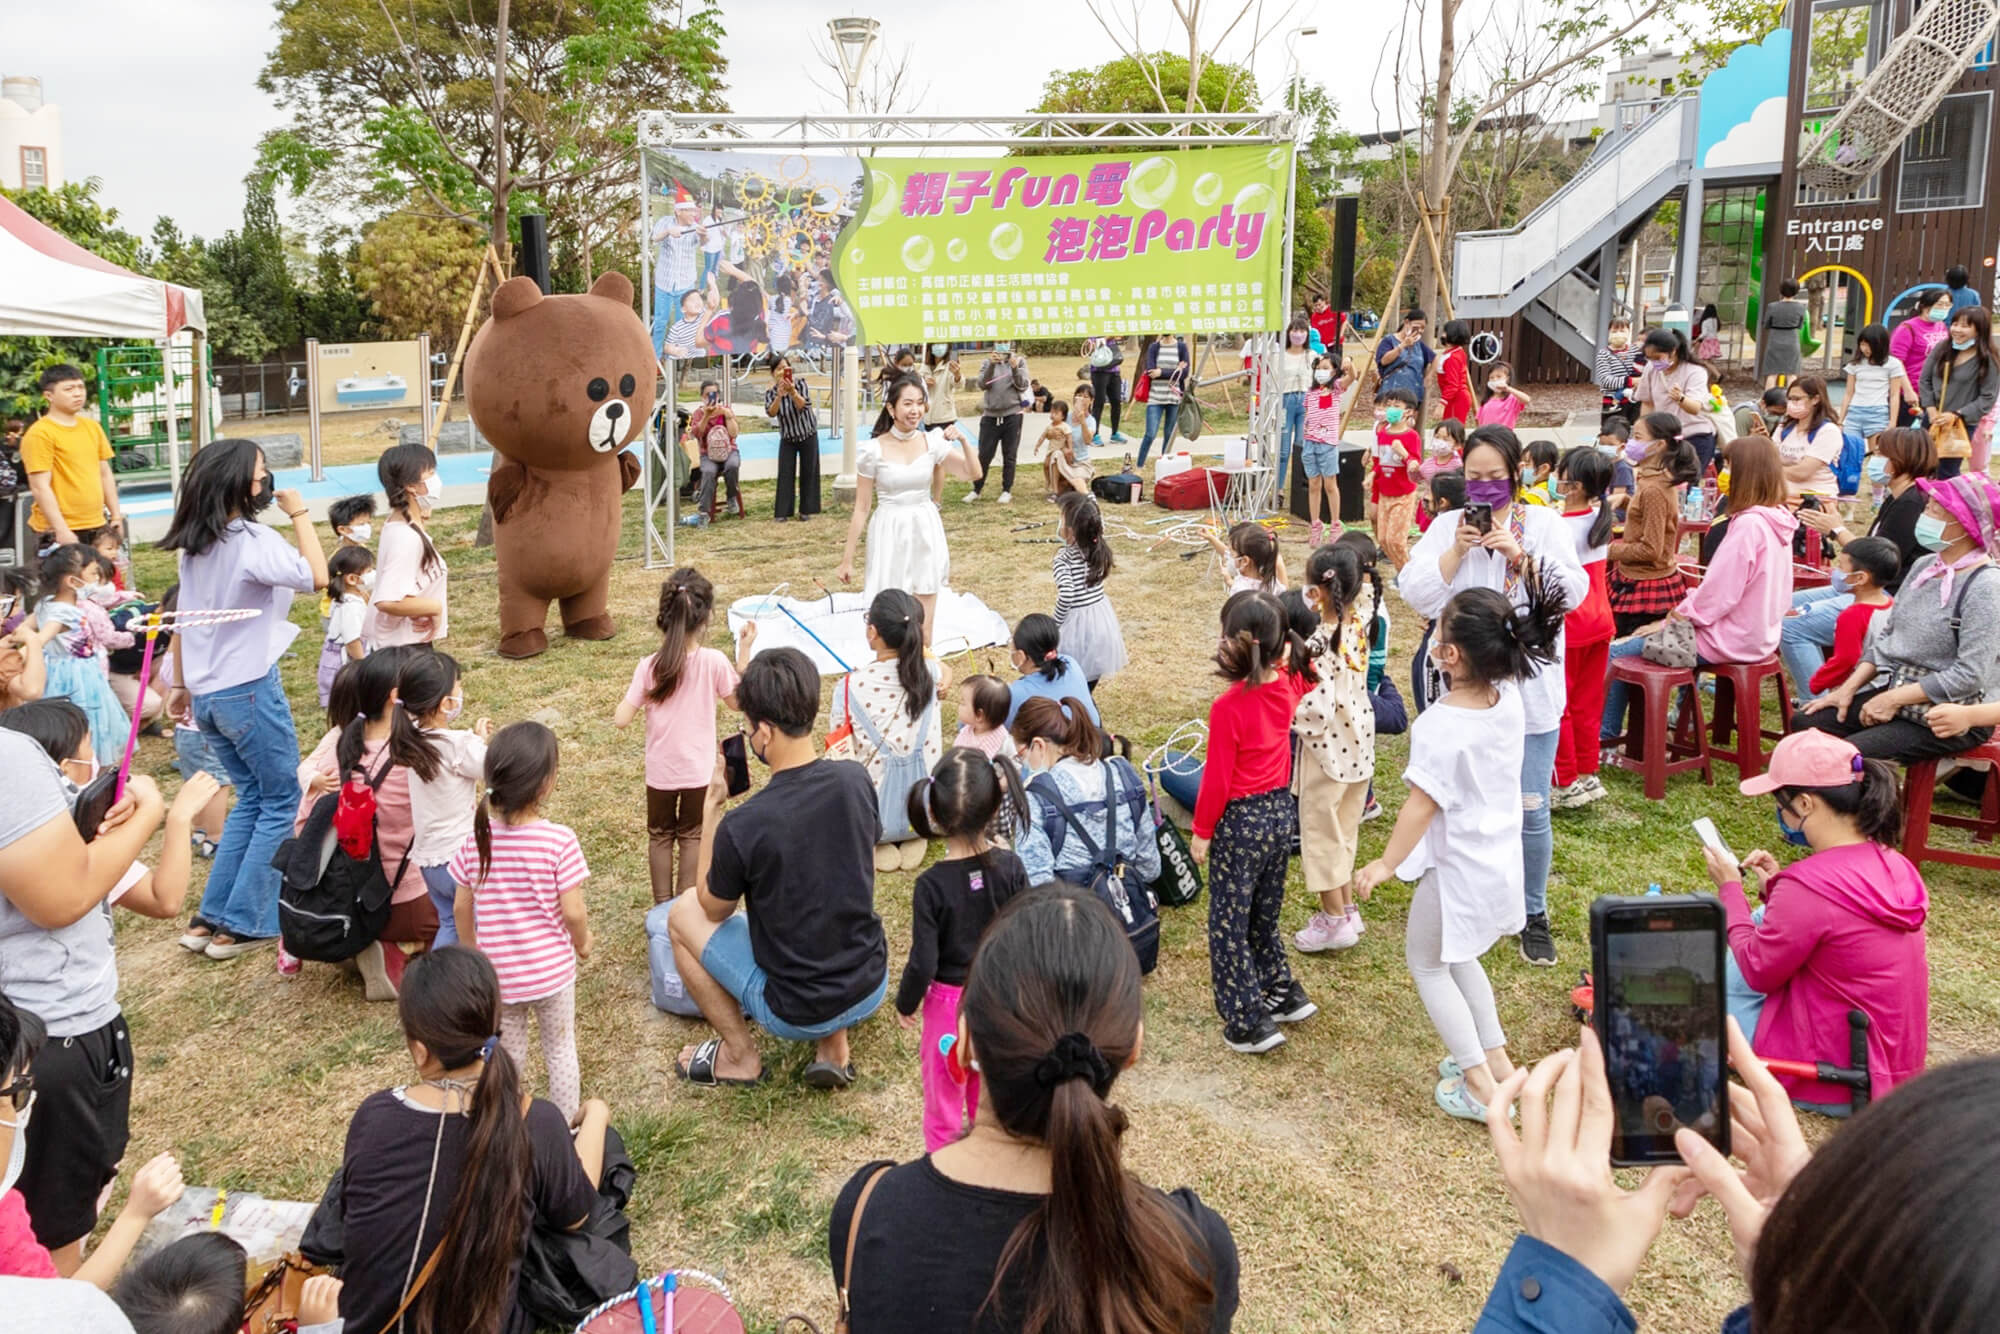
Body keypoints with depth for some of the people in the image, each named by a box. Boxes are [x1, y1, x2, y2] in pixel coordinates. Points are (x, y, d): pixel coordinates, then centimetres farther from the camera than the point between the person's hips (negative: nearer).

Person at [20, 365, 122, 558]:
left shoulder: (92, 427, 12)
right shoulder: (39, 434, -9)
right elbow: (41, 487, -14)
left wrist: (115, 514, 14)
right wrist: (61, 530, -19)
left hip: (98, 527, 7)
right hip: (60, 533, -7)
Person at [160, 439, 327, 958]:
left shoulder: (195, 545, 8)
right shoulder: (251, 539, -17)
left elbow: (183, 618, 14)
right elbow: (316, 576, -23)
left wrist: (181, 684, 22)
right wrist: (298, 513, -14)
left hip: (207, 692, 8)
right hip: (249, 690, -8)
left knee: (252, 796, 19)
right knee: (282, 802, 5)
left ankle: (209, 918, 19)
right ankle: (243, 925, 6)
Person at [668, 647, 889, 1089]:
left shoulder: (743, 827, -24)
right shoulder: (856, 780, -11)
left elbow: (715, 909, -3)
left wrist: (711, 813, 0)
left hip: (796, 1014, -4)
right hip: (872, 988, 5)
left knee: (683, 911, 11)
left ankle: (739, 1056, 19)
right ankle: (834, 1047, 21)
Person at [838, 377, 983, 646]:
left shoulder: (932, 442, -2)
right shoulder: (873, 450, -9)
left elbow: (974, 473, -1)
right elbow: (861, 508, -4)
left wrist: (963, 441, -18)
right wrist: (848, 558, -3)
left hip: (926, 532, 3)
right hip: (890, 533, -3)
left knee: (924, 625, 8)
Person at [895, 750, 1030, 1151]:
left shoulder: (932, 885, -24)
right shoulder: (1010, 868, -16)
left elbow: (923, 963, -19)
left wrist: (905, 1003, 0)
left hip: (948, 1000, -3)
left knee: (943, 1087, 17)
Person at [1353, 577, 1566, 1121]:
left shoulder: (1439, 725, -29)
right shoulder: (1509, 698, -10)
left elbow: (1422, 806, -24)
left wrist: (1386, 865, -13)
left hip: (1457, 868, -8)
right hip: (1502, 859, 8)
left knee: (1427, 963, 15)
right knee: (1458, 957, 29)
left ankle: (1481, 1086, 17)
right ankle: (1497, 1060, 36)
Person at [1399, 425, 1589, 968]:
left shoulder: (1544, 522, 2)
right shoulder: (1446, 528, 2)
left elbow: (1573, 592, -9)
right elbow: (1415, 594, -9)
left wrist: (1521, 558, -20)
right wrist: (1457, 550, -19)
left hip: (1529, 689, -1)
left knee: (1530, 809, 3)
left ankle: (1533, 913, 21)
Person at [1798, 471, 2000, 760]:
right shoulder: (1924, 566, 7)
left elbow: (1970, 674, -22)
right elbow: (1887, 634, 12)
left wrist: (1894, 699, -19)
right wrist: (1849, 688, 2)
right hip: (1897, 689, 8)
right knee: (1805, 723, -5)